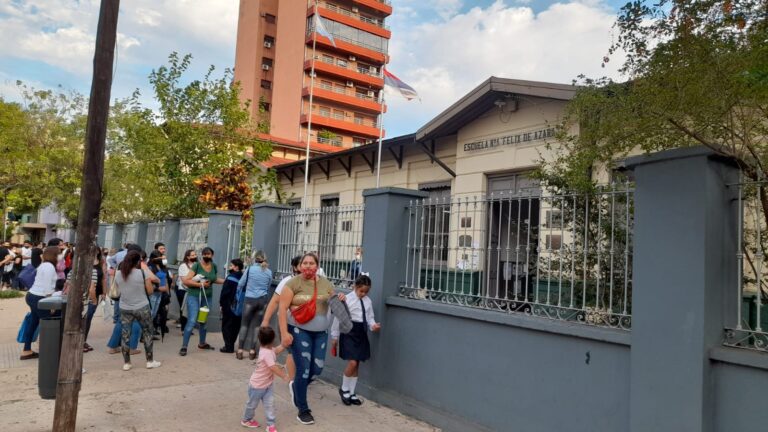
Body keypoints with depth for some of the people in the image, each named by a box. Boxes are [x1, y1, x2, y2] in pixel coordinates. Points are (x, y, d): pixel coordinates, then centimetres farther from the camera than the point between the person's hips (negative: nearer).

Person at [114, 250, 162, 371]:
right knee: (147, 333, 10)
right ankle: (150, 361, 16)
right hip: (142, 307, -3)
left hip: (124, 309, 3)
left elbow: (119, 290, 11)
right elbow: (150, 291, -7)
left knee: (125, 335, 10)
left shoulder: (118, 274, -2)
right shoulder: (143, 272, -14)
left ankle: (126, 363, 15)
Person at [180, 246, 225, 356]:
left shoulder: (214, 266, 2)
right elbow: (185, 281, -17)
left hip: (207, 297, 6)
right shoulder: (196, 266, -13)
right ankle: (184, 347, -4)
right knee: (191, 321, -12)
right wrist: (200, 284, -23)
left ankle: (202, 343, 35)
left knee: (204, 320, 18)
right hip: (194, 296, -5)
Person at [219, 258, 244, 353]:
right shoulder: (243, 278, 6)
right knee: (236, 326, 13)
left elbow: (224, 292, -14)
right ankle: (231, 345, 21)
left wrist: (221, 304, -5)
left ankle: (228, 347, 2)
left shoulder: (231, 277, -13)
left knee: (226, 326, 3)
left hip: (229, 305, -6)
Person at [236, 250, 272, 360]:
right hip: (263, 300, 2)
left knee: (244, 324, 10)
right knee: (255, 325, 8)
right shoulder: (269, 272, 3)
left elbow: (241, 284, 6)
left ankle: (240, 350, 8)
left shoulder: (250, 269, -3)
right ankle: (252, 351, 8)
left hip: (250, 299, -2)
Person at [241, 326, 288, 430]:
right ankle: (246, 420, 38)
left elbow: (277, 350, 12)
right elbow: (274, 368, -38)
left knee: (269, 404, 3)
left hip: (268, 384, 8)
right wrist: (284, 376, -34)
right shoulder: (267, 353, -34)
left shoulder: (269, 350, -6)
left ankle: (270, 425, 9)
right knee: (252, 404, 16)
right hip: (257, 385, -8)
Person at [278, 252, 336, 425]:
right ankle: (303, 410, 15)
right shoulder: (294, 283, -9)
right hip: (299, 330, -4)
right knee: (303, 369, -3)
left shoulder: (325, 283, 5)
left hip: (320, 332, 5)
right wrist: (284, 333, -17)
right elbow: (282, 308, -11)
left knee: (317, 369, 5)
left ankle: (296, 386, 37)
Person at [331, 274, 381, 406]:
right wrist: (334, 337, -3)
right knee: (352, 363, -12)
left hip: (362, 334, 6)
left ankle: (351, 393, 26)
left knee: (357, 365, 11)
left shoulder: (368, 301, 5)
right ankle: (344, 389, 13)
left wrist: (373, 325, -12)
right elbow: (338, 318, -7)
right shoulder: (347, 299, -11)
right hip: (349, 332, -5)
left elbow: (370, 318, 11)